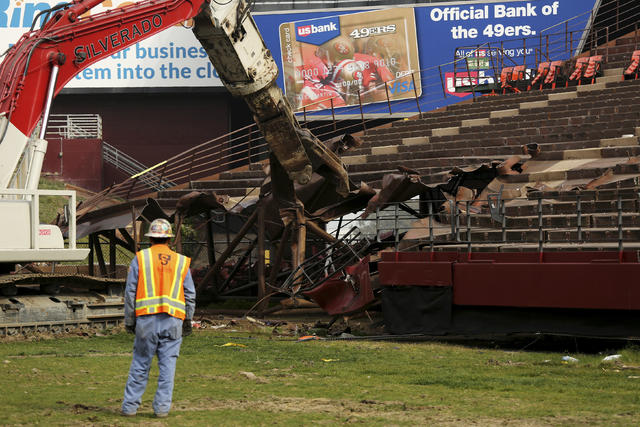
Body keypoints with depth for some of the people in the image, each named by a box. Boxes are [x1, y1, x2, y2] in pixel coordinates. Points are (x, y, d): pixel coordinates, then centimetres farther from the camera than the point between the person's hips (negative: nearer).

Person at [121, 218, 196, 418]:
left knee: (140, 364, 6)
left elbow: (130, 292, 1)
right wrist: (188, 321, 18)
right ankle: (162, 407, 3)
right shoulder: (181, 262, 9)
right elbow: (190, 295, 9)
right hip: (173, 321, 1)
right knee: (167, 365, 5)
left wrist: (129, 321, 7)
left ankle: (130, 406, 8)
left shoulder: (140, 259, 4)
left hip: (147, 319, -1)